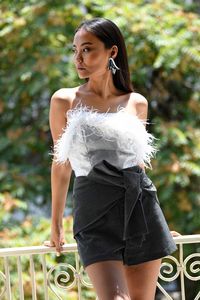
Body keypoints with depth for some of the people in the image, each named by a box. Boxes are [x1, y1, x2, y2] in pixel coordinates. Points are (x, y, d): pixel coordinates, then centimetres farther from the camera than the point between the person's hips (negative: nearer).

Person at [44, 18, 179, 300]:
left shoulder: (137, 103, 9)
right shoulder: (64, 101, 3)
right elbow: (61, 167, 11)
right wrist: (56, 225, 16)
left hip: (140, 206, 2)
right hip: (95, 212, -2)